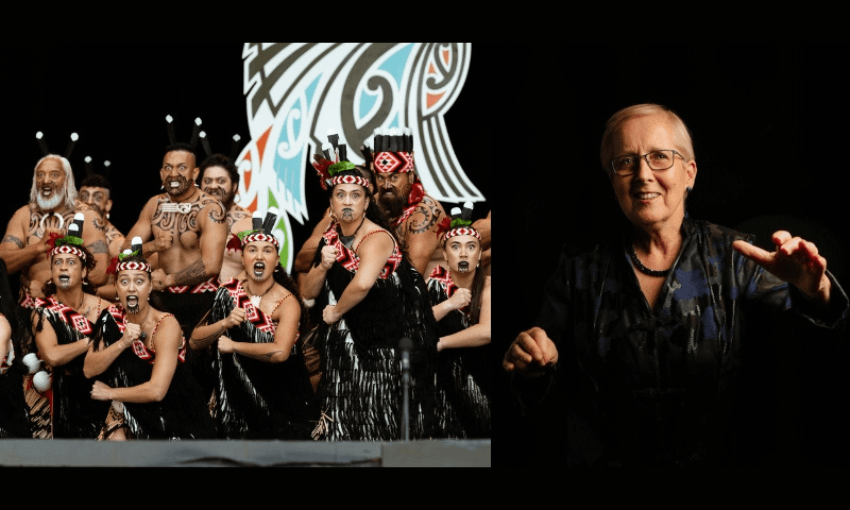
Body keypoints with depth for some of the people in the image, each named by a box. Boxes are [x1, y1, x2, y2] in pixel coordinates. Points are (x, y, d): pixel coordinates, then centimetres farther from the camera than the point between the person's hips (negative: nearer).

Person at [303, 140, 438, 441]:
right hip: (346, 341, 7)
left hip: (386, 343, -7)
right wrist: (323, 266, -14)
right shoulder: (330, 238, 5)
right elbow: (308, 293, 6)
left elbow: (363, 283, -39)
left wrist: (336, 312, -21)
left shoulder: (376, 238, -20)